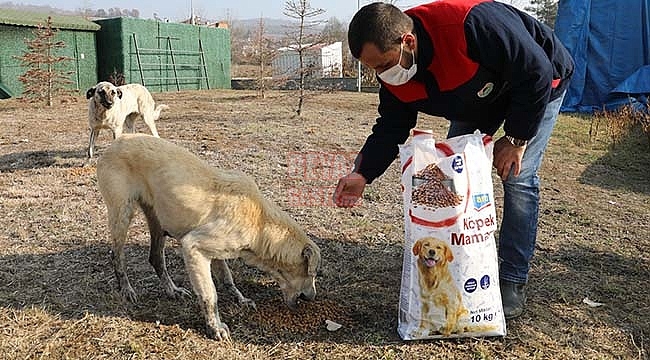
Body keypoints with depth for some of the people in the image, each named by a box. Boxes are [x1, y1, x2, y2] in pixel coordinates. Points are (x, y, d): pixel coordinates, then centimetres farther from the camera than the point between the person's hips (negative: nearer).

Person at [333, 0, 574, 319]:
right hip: (478, 97, 6)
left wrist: (516, 138, -26)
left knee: (518, 177, -15)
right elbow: (391, 127, -12)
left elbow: (536, 72, -33)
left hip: (538, 86, -6)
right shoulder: (393, 74, -21)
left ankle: (513, 284, -3)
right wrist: (363, 173, -27)